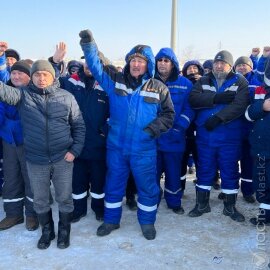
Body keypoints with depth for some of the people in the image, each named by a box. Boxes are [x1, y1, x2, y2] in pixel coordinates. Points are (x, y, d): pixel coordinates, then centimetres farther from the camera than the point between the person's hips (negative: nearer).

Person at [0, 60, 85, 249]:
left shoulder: (67, 97, -1)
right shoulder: (23, 95, -1)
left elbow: (79, 125, 3)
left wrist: (75, 149, -6)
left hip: (63, 158, -1)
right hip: (35, 159, 1)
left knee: (64, 198, 12)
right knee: (40, 199, 16)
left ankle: (64, 231, 35)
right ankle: (47, 230, 39)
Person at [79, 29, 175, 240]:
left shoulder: (158, 88, -2)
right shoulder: (116, 81, 1)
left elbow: (169, 114, 3)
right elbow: (96, 67, -5)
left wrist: (153, 129, -12)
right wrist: (89, 44, -19)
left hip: (144, 150, -1)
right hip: (116, 146, 2)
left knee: (147, 187, 10)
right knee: (114, 185, 15)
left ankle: (147, 222, 32)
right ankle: (111, 220, 35)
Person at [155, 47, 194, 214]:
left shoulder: (185, 84, 1)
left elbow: (189, 109, -2)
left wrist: (179, 128, -14)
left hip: (174, 138, 0)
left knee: (174, 172, 9)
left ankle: (174, 202, 27)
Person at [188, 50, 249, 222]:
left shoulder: (240, 82, 2)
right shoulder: (204, 81, 10)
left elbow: (240, 105, -15)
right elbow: (193, 99, -9)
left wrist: (218, 118, -24)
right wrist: (216, 98, -20)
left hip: (230, 137, -2)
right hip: (205, 135, 2)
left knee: (230, 171, 7)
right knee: (205, 169, 11)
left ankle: (230, 207, 24)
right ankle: (202, 204, 26)